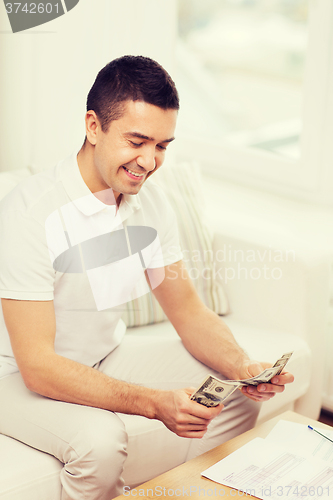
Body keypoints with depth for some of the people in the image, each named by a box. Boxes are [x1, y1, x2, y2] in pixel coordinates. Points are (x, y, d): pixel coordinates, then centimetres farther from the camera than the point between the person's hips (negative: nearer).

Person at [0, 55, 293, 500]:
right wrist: (154, 403, -39)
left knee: (238, 394, -2)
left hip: (108, 355, 7)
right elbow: (38, 366, -30)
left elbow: (188, 310, 1)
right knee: (99, 439, -35)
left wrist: (242, 366, -19)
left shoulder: (150, 203, -6)